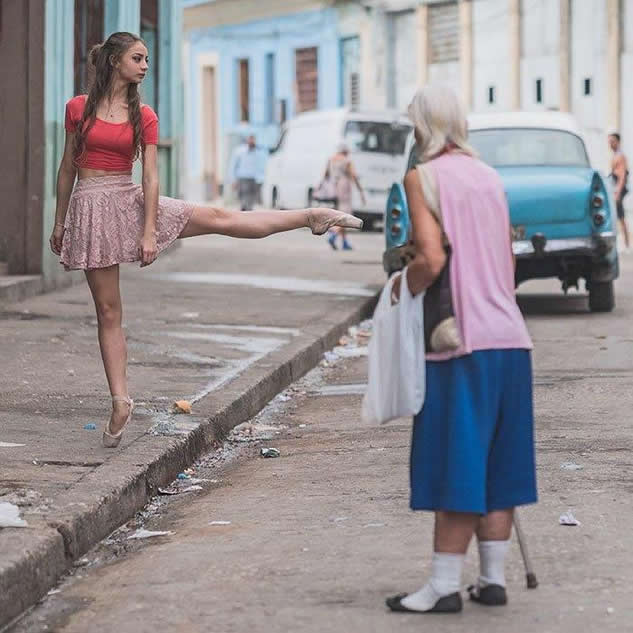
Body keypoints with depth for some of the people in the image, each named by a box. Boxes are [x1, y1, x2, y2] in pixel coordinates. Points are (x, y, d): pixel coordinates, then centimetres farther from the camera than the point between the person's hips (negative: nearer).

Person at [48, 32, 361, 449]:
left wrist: (149, 232, -10)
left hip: (130, 201, 1)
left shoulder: (144, 117, 1)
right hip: (90, 208, -1)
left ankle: (312, 217, 13)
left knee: (218, 218, 2)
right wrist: (59, 222, 8)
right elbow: (68, 167, 6)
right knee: (108, 311, 1)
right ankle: (120, 400, 5)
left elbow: (151, 176, -3)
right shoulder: (78, 108, -1)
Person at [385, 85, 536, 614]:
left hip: (461, 340, -6)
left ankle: (445, 585, 0)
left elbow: (432, 259, -17)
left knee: (455, 464, -3)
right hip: (510, 337, 6)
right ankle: (493, 576, 16)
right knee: (497, 462, 11)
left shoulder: (422, 177, -7)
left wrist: (400, 287, 0)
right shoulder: (489, 177, 13)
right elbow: (507, 264, 16)